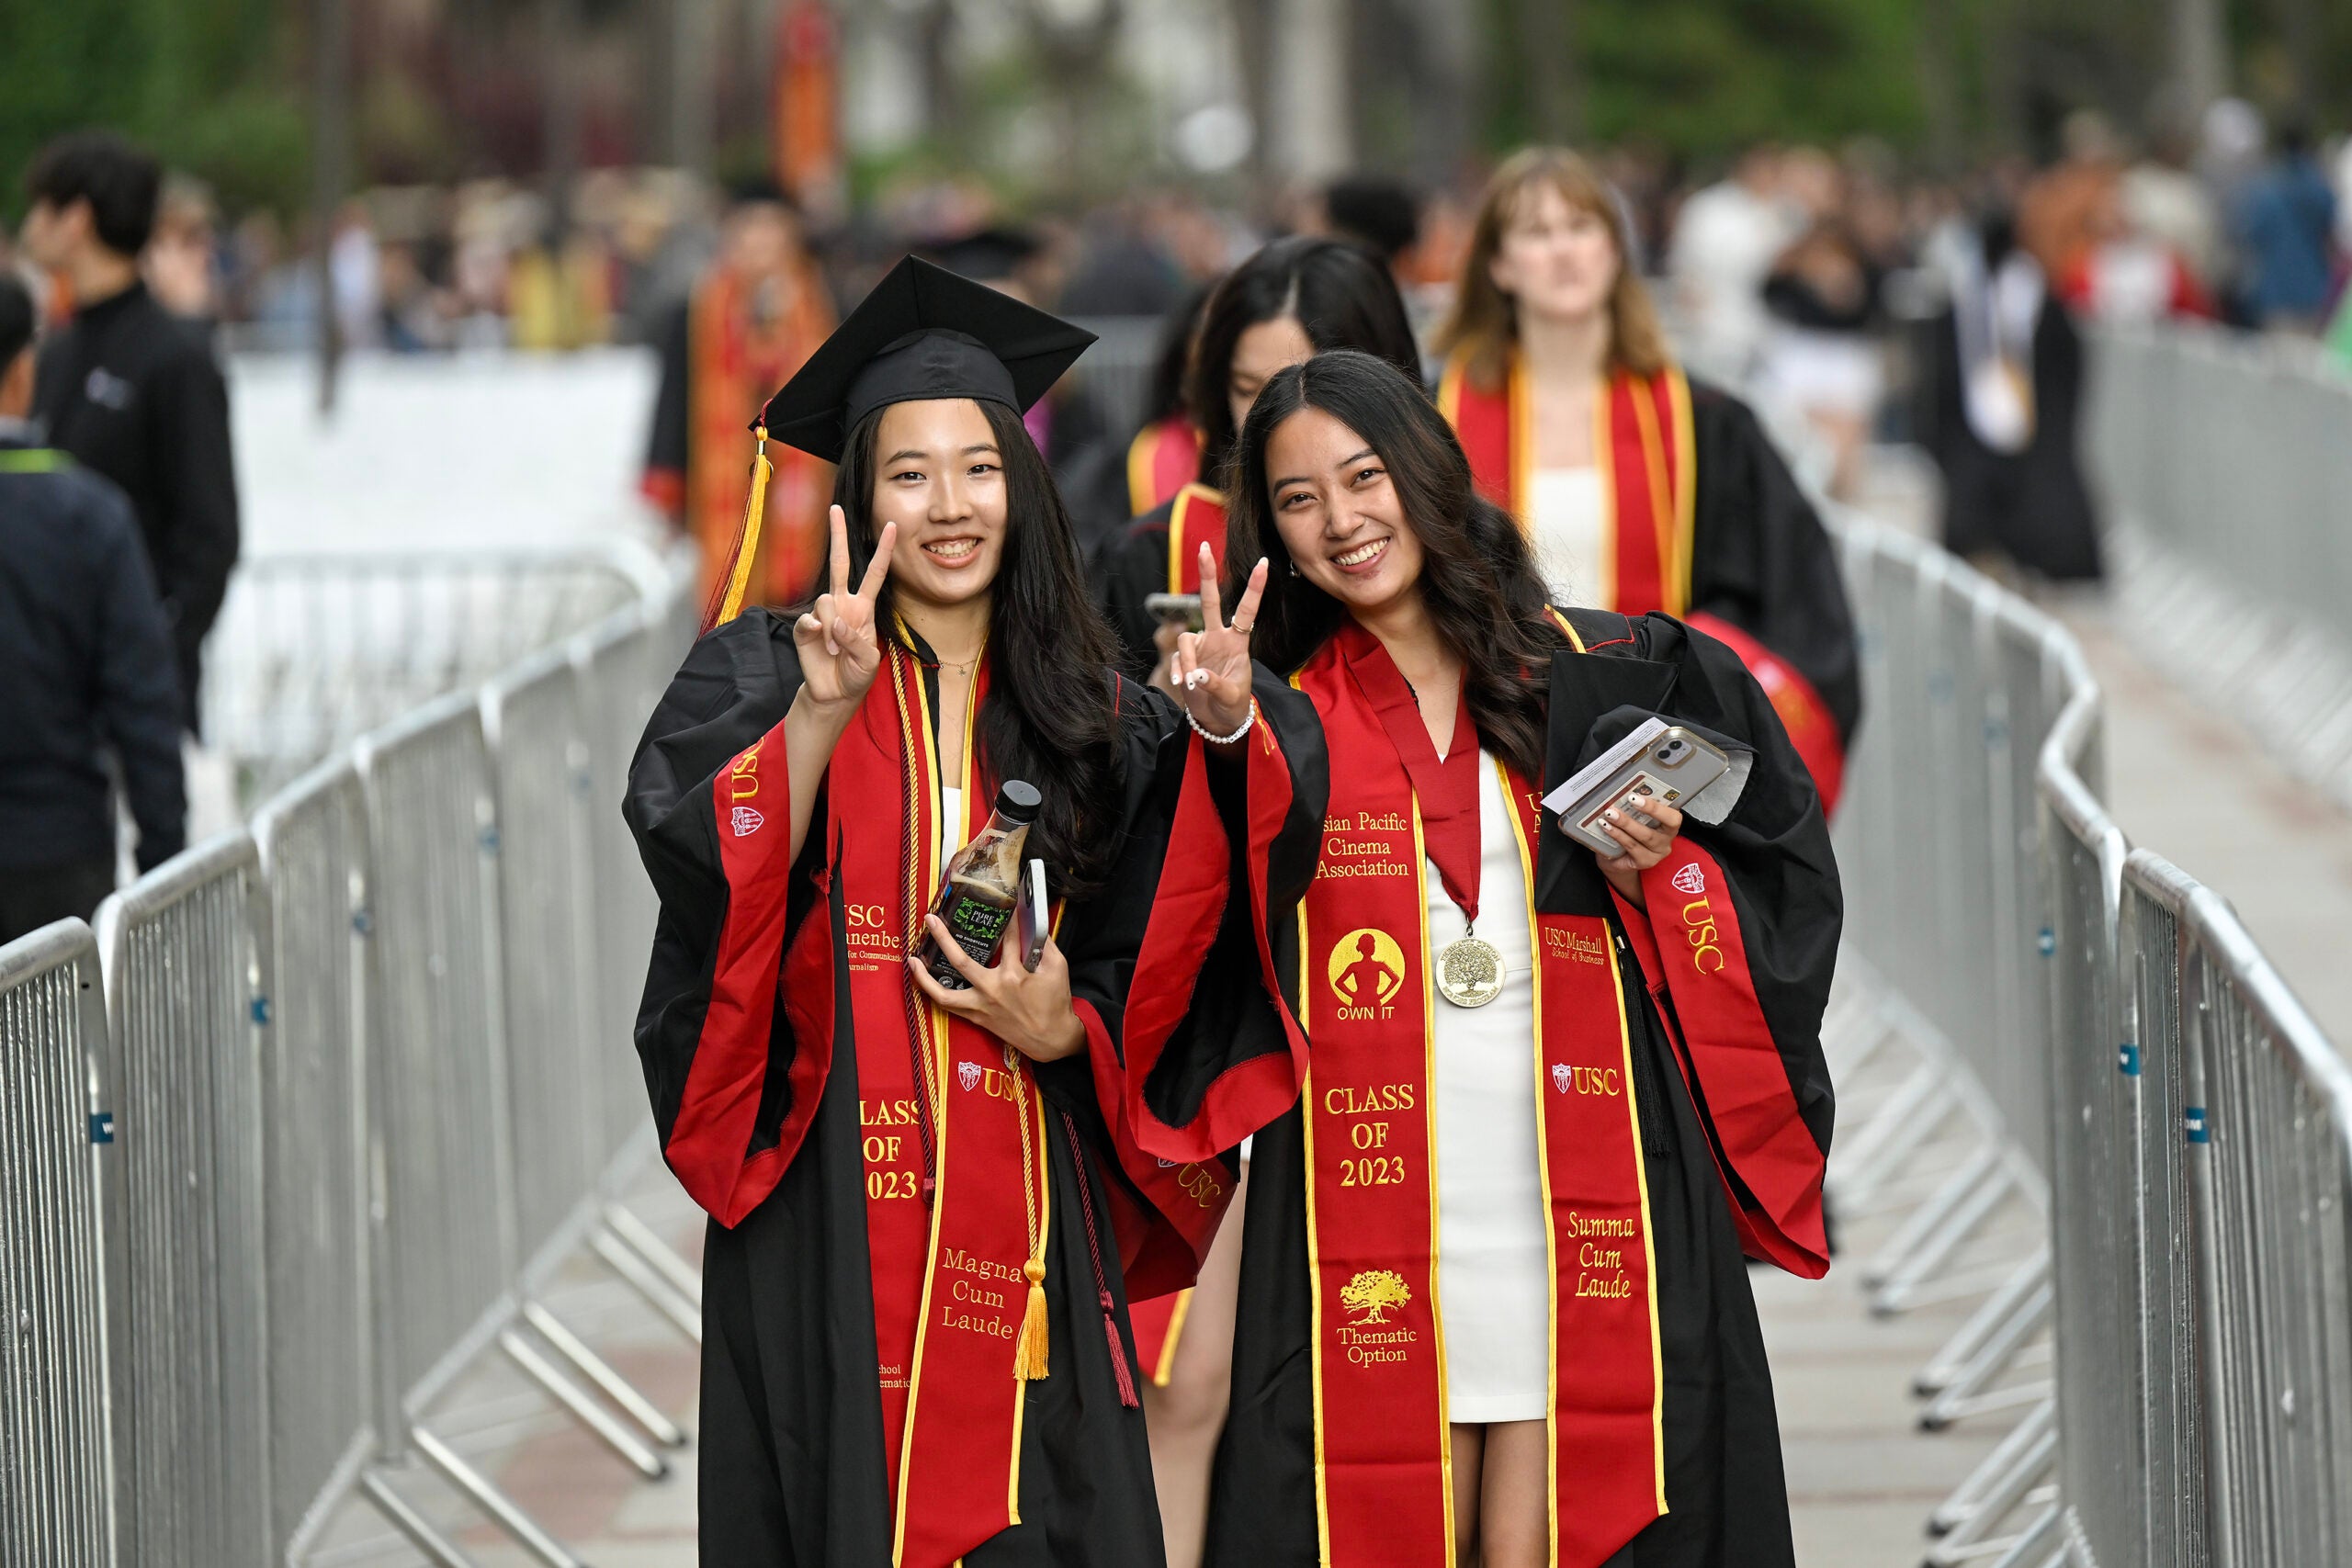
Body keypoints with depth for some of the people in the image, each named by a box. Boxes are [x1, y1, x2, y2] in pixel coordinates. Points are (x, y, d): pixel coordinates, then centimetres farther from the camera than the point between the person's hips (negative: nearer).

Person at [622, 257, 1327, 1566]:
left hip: (1025, 1213, 3)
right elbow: (700, 858, -17)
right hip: (831, 1214, -2)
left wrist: (1064, 1032, -10)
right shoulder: (764, 673, 2)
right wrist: (826, 706, -28)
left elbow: (1149, 984, 10)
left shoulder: (1087, 717, 10)